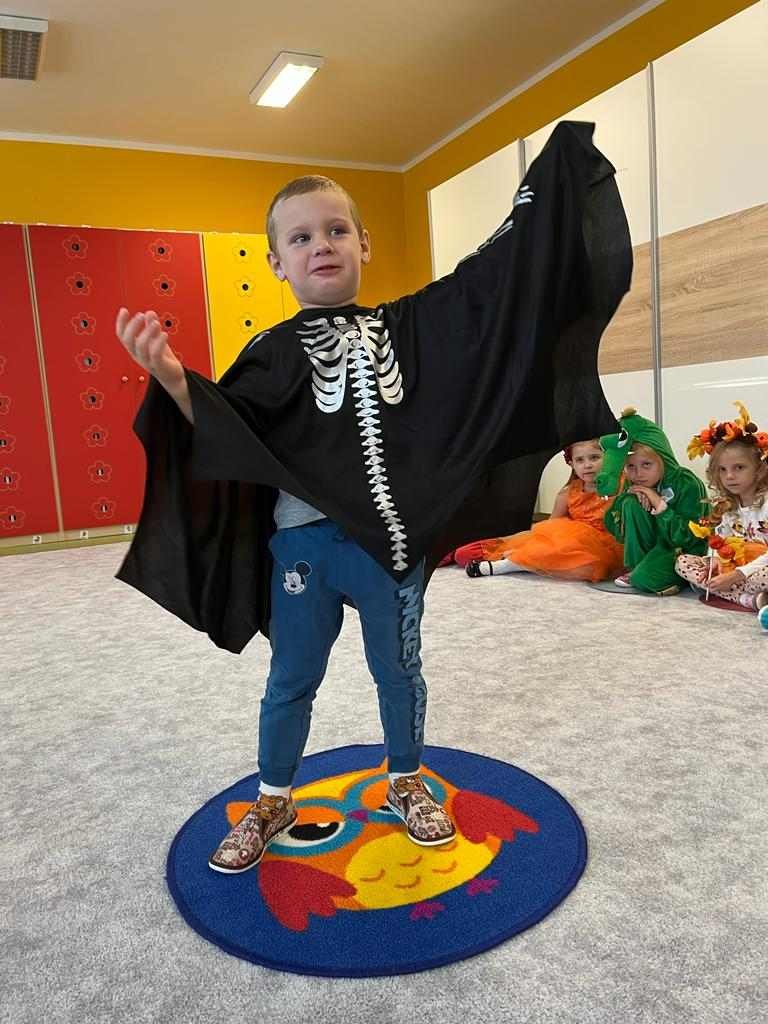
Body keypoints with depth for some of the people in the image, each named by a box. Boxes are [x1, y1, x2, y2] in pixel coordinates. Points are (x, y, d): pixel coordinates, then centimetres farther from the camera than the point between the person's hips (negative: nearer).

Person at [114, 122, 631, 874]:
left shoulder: (407, 324, 3)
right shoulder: (275, 352, -2)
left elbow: (492, 275, 3)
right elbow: (224, 429, -13)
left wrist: (556, 165, 4)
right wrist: (170, 376, -32)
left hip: (392, 538, 1)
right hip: (303, 544, -1)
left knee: (398, 670, 17)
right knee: (291, 680, 15)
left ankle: (405, 783, 42)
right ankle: (272, 804, 37)